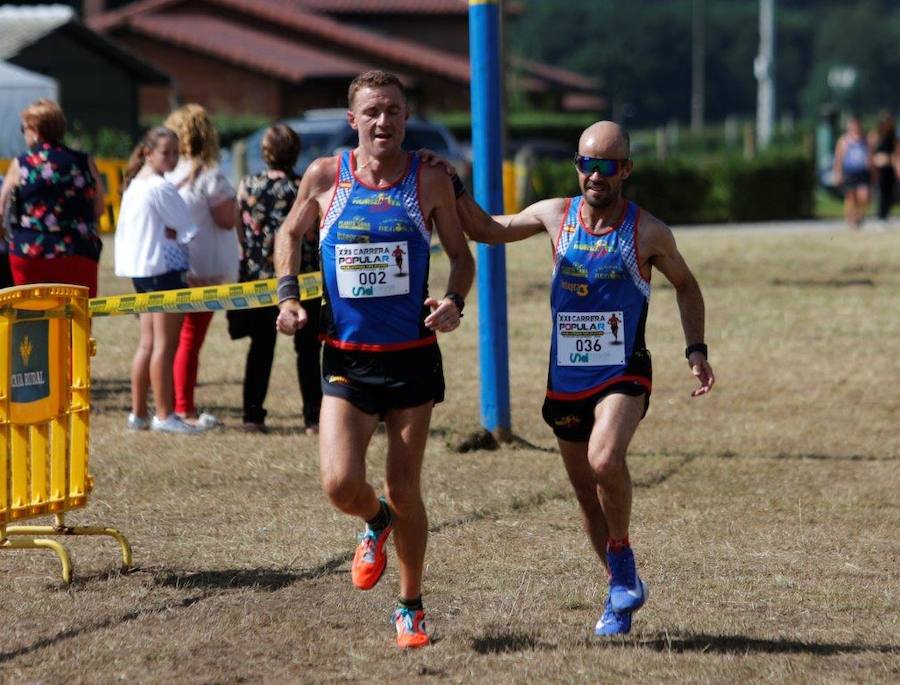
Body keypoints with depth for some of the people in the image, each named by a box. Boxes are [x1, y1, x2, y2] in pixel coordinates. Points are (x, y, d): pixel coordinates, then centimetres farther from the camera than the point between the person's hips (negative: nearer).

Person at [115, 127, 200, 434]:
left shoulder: (134, 184, 14)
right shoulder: (160, 187, -14)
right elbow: (185, 225, -9)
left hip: (141, 270, 10)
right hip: (164, 267, -10)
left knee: (148, 343, 13)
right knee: (165, 344, -7)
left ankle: (138, 413, 15)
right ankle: (164, 415, -6)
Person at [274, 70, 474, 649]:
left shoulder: (430, 182, -3)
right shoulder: (324, 177, -2)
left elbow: (462, 255, 8)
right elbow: (290, 234, 15)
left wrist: (454, 300, -12)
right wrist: (289, 297, 1)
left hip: (412, 356, 0)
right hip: (346, 359, 0)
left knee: (404, 491, 4)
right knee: (340, 483, -15)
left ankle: (410, 607, 25)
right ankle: (376, 524, 23)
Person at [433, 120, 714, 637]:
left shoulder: (648, 232, -6)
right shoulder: (556, 215, 0)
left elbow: (686, 284, 11)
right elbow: (485, 229, 14)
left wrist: (697, 350, 3)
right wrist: (454, 187, -2)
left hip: (624, 375, -4)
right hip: (566, 378, 4)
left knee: (605, 460, -31)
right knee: (586, 492, 11)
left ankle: (622, 556, -8)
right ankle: (623, 591, 29)